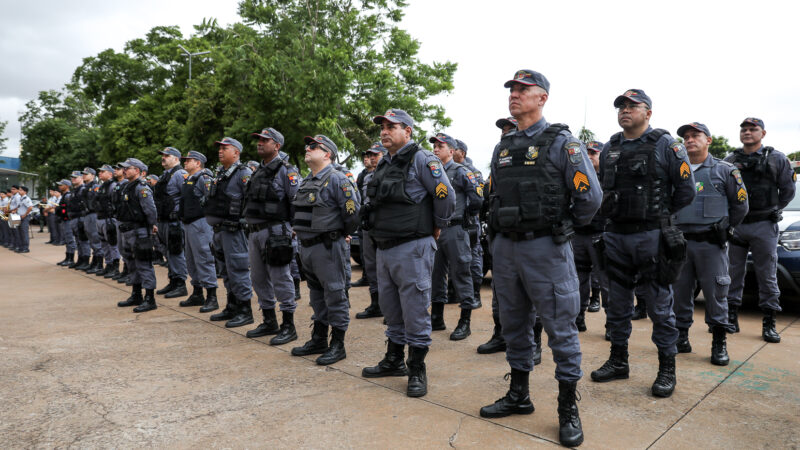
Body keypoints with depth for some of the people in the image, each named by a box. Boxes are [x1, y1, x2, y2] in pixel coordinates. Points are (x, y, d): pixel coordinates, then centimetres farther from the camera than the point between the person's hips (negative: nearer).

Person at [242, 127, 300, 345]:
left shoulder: (286, 171, -8)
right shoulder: (258, 170, 17)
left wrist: (296, 228, -16)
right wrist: (251, 225, 17)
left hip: (275, 231, -9)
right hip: (254, 231, 9)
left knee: (281, 279, -5)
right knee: (259, 278, 13)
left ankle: (288, 326, 4)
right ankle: (269, 322, 26)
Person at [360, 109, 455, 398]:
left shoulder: (421, 160, -9)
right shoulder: (384, 165, 16)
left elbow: (446, 195, -12)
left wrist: (437, 226, -2)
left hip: (412, 247, -8)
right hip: (384, 247, 9)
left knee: (414, 309, -2)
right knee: (390, 307, 17)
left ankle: (417, 370, 11)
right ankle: (394, 361, 31)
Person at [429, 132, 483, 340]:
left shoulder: (461, 172, -4)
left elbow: (477, 198, -7)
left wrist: (465, 214, 2)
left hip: (454, 230, -7)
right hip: (434, 230, 7)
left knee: (460, 273, -3)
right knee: (436, 273, 12)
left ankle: (465, 322, 4)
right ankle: (437, 318, 23)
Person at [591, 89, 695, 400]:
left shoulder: (665, 145, -3)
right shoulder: (610, 148, 12)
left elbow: (686, 190, -3)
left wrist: (659, 215, 3)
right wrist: (611, 212, 9)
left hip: (652, 237, -5)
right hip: (616, 235, 5)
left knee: (660, 306, 2)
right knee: (617, 304, 12)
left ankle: (667, 369, 15)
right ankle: (618, 361, 26)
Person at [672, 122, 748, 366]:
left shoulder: (724, 170, 4)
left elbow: (740, 205, 8)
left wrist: (723, 228, 10)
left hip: (711, 244, -3)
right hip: (680, 242, 3)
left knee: (715, 293, 0)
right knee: (680, 291, 6)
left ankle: (719, 344, 10)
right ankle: (681, 338, 17)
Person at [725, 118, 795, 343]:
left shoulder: (777, 159, 3)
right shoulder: (730, 160, 8)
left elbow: (788, 190, 6)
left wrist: (771, 211, 3)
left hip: (764, 226, -2)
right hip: (735, 225, 2)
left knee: (767, 276, 2)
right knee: (733, 274, 6)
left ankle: (769, 324, 9)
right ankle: (731, 319, 15)